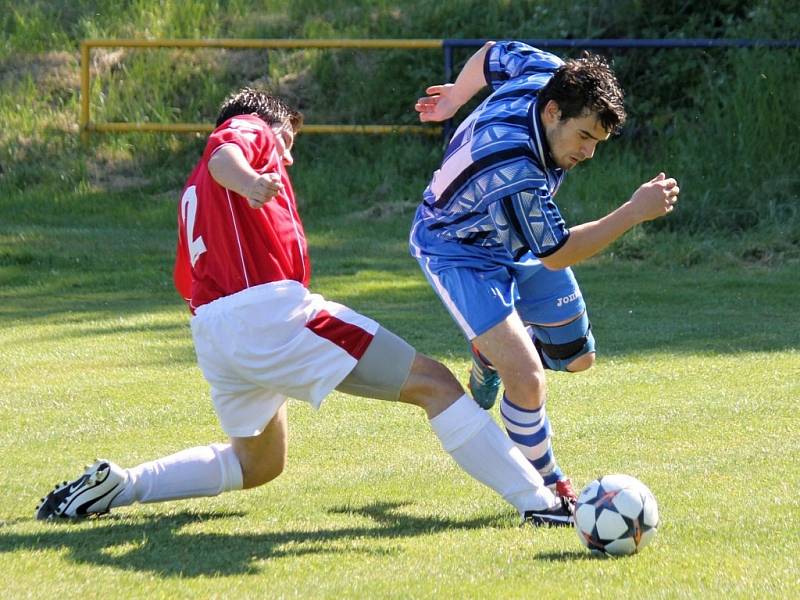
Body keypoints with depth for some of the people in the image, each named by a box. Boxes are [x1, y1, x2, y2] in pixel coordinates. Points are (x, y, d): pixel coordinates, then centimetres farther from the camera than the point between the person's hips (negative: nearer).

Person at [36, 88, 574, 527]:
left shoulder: (193, 191, 31)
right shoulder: (252, 129, 9)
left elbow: (188, 281, 30)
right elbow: (223, 153, -16)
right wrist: (250, 183, -38)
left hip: (212, 333, 9)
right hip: (270, 309, -9)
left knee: (257, 464, 30)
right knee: (433, 383, -7)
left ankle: (116, 485, 18)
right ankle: (538, 501, -15)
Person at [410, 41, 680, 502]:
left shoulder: (550, 74, -22)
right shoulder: (512, 169, -44)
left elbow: (491, 54, 2)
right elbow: (556, 255, -32)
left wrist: (454, 97, 23)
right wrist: (635, 212, -38)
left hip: (515, 237, 9)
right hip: (459, 251, -8)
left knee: (577, 356, 16)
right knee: (528, 381, -21)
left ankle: (491, 353, 44)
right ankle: (548, 488, 2)